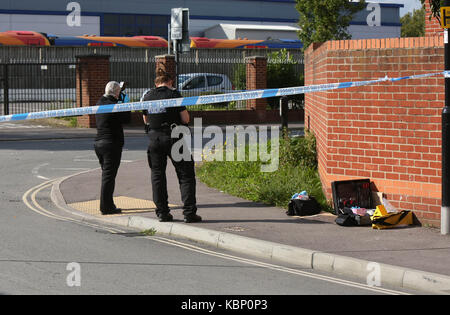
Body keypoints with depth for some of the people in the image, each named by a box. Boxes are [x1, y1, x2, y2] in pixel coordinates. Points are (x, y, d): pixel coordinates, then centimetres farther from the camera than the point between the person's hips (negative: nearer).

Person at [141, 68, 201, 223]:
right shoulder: (174, 94, -7)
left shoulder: (148, 96, 5)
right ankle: (189, 212, -4)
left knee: (157, 175, 14)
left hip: (154, 138, 4)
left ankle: (162, 212, 12)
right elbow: (185, 119, -7)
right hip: (173, 137, -4)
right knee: (186, 175, 3)